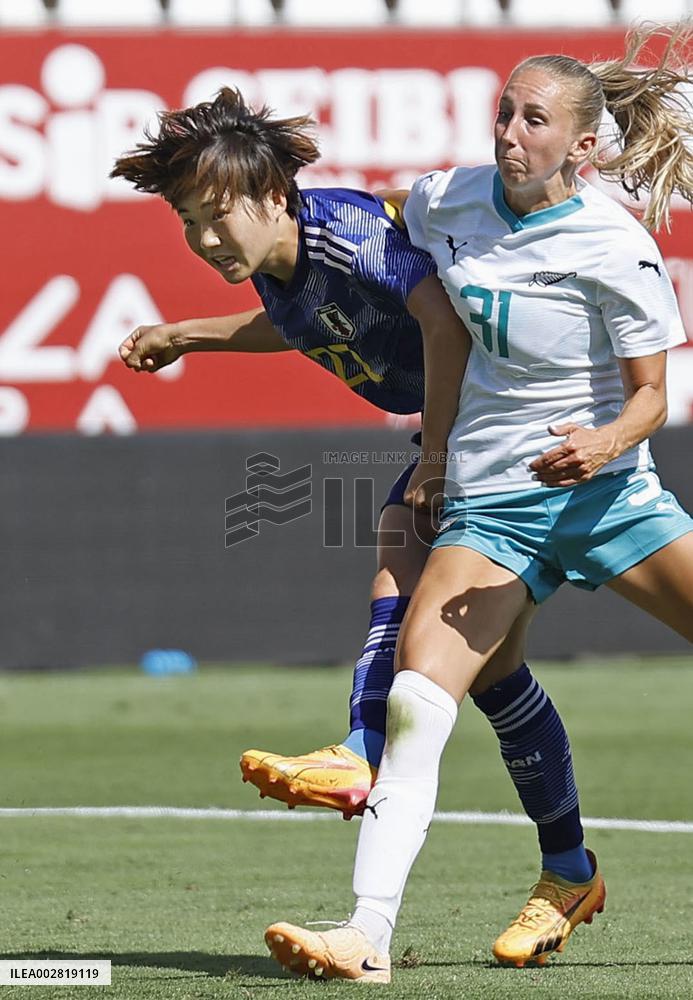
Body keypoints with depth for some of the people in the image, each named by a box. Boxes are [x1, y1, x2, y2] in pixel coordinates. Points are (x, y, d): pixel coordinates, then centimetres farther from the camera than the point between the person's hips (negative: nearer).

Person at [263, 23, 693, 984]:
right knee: (415, 697, -17)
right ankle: (368, 934, -21)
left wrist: (605, 443, -28)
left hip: (606, 490, -3)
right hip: (488, 503, 3)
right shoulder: (446, 201, -1)